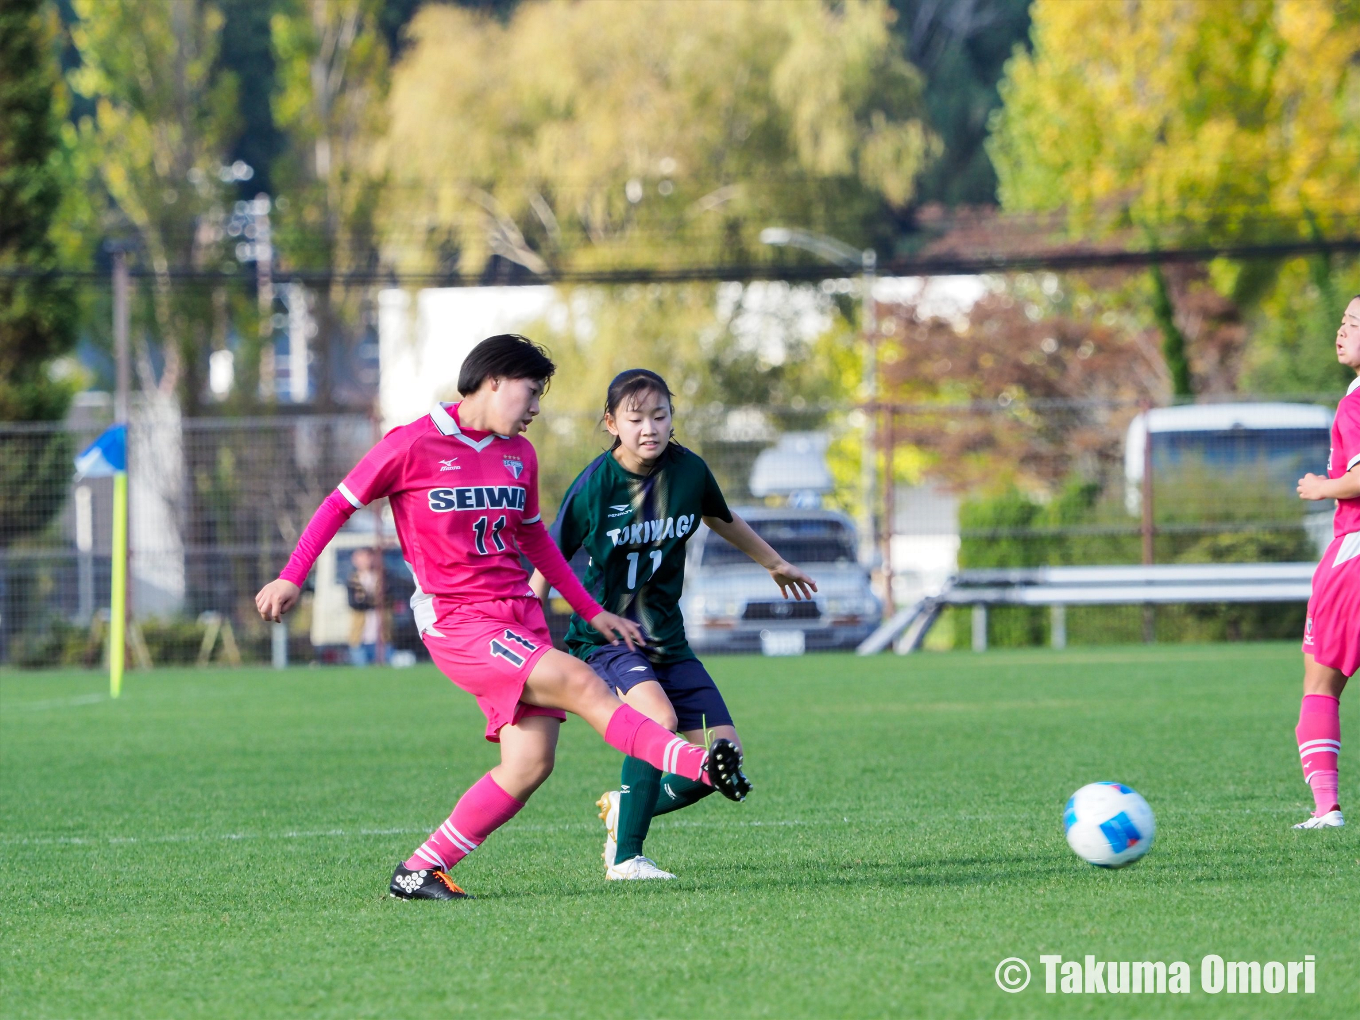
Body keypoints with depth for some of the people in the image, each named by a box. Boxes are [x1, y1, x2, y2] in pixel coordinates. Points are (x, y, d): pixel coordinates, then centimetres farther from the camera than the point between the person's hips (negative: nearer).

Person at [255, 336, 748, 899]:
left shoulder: (519, 454, 14)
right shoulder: (414, 445, -5)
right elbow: (341, 504, 4)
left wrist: (592, 612, 25)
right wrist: (291, 578, -1)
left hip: (521, 616, 7)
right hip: (458, 623, -7)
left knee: (530, 763, -6)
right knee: (579, 683, -25)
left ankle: (420, 871, 3)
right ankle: (702, 766, -36)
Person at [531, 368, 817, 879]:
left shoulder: (689, 470, -5)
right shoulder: (595, 484, -16)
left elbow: (721, 518, 18)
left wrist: (775, 563, 32)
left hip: (666, 640, 6)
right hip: (605, 637, -6)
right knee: (659, 719, -32)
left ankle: (625, 807, 23)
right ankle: (625, 858, -22)